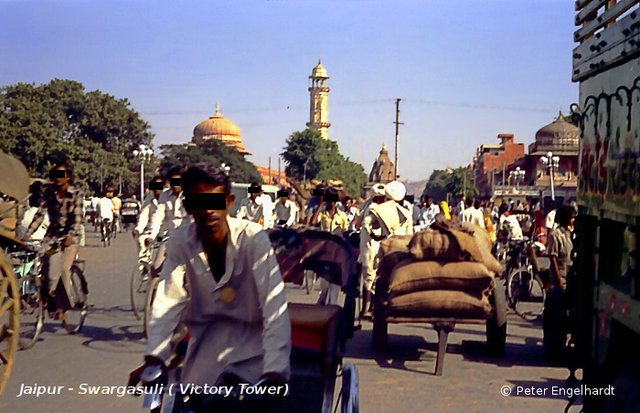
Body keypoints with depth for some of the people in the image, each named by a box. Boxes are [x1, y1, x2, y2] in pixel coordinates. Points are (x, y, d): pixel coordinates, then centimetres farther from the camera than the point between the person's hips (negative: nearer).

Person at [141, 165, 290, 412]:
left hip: (252, 331, -2)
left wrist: (275, 370, -40)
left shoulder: (253, 238, -22)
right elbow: (168, 301, -17)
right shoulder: (180, 242, -13)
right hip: (208, 334, 3)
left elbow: (274, 304, -29)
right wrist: (153, 358, -31)